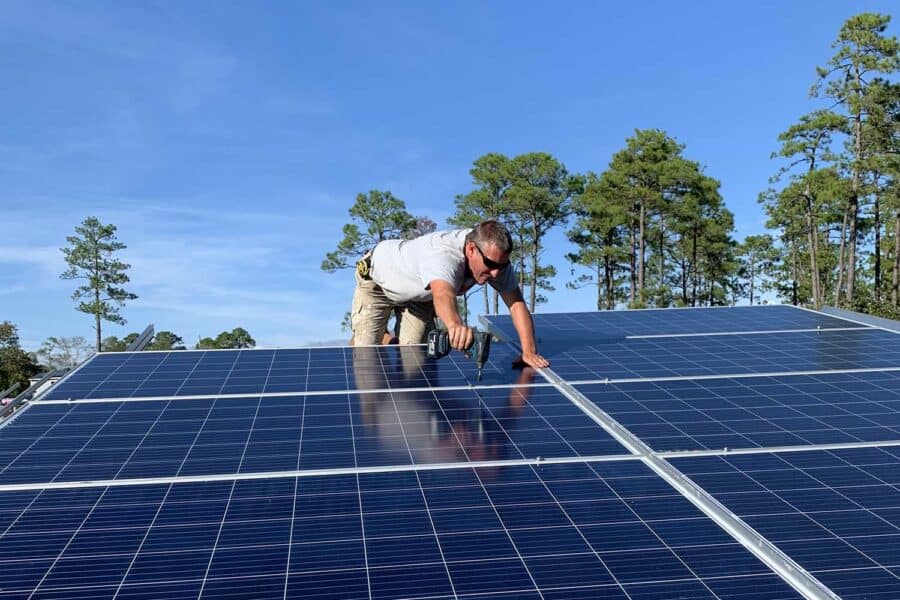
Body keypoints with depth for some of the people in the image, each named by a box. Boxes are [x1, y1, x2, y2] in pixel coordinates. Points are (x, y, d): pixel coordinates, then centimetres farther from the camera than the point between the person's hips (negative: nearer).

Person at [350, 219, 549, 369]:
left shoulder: (496, 257, -28)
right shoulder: (443, 256, -49)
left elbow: (517, 304, -27)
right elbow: (443, 294, -70)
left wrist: (529, 352, -41)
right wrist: (455, 324, -92)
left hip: (421, 296, 5)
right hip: (377, 281, -5)